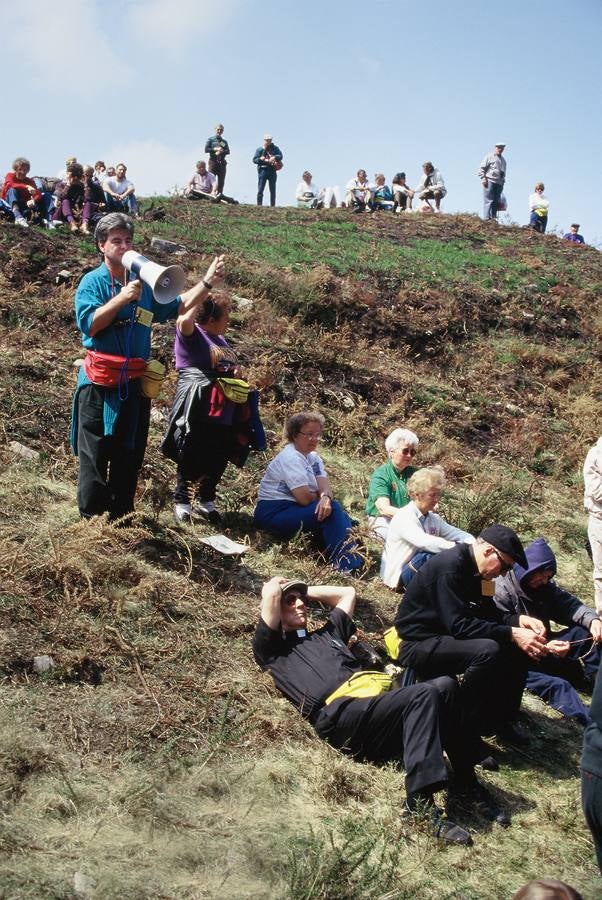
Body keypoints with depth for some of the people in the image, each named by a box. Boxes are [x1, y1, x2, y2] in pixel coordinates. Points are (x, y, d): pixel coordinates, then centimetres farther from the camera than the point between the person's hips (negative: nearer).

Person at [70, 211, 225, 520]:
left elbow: (180, 306, 9)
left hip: (134, 383, 5)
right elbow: (89, 325, -16)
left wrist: (208, 281, -2)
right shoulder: (92, 282, -3)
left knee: (129, 454, 12)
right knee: (94, 453, 0)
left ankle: (121, 516, 23)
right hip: (100, 382, -5)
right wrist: (122, 298, -21)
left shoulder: (145, 282, 11)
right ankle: (90, 517, 8)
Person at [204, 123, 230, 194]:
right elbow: (206, 149, -1)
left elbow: (228, 151, 5)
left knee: (221, 181, 1)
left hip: (222, 162, 4)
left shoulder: (224, 141, 19)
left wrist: (221, 151, -13)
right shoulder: (210, 139, 10)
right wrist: (215, 149, -10)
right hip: (213, 161, -4)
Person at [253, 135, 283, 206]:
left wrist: (274, 157, -20)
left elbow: (280, 156, -1)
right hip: (263, 170, -2)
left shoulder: (275, 148, 10)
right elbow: (254, 160, 2)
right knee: (260, 189, -6)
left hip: (272, 171, 2)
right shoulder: (260, 149, 7)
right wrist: (261, 159, -16)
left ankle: (273, 205, 8)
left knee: (273, 190, 4)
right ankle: (259, 205, -5)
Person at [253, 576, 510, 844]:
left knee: (444, 686, -20)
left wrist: (307, 590, 45)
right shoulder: (272, 650, 17)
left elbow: (347, 593, 49)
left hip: (378, 697, 7)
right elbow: (270, 594, 5)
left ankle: (466, 783, -9)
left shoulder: (327, 634, 37)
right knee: (425, 695, -29)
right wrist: (276, 583, 26)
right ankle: (420, 803, -32)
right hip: (341, 712, -7)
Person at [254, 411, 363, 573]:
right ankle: (346, 563, -23)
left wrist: (326, 498, -29)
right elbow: (304, 498, -24)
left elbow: (324, 485, -5)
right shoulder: (290, 458, -18)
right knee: (331, 510, -24)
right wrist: (321, 499, -2)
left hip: (294, 509, 9)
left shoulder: (313, 458, 11)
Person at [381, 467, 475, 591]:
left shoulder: (433, 519, 6)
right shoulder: (404, 517, -19)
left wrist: (472, 544, -19)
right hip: (398, 575, -7)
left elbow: (460, 534, 5)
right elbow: (424, 542, -36)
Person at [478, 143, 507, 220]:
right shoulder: (489, 157, 4)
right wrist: (483, 179, -12)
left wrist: (503, 181, 18)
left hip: (499, 183, 7)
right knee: (488, 201, -11)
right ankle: (486, 218, -15)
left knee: (496, 202, 3)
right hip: (490, 181, -7)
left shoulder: (503, 160, 25)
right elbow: (481, 168, -2)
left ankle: (493, 218, 4)